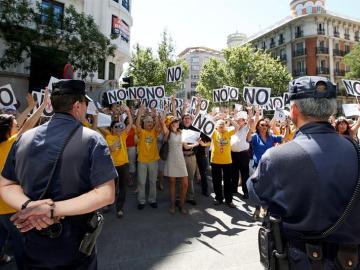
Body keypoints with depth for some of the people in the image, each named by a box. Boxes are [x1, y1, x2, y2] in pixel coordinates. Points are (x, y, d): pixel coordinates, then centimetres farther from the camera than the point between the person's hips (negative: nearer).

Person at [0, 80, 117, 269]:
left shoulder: (23, 139, -3)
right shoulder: (91, 139, -18)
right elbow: (106, 194, -24)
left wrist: (28, 205, -14)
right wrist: (53, 209, -23)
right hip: (74, 248, -3)